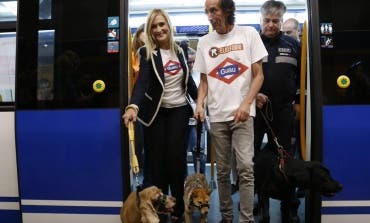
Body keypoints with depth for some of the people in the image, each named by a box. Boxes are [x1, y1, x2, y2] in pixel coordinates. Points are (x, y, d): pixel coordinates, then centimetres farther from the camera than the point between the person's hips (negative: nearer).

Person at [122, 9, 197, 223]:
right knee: (156, 161, 2)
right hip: (156, 112, -2)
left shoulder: (179, 51, 6)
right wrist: (133, 106, -37)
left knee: (177, 158, 1)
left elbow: (189, 81, 14)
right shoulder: (147, 53, -6)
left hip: (179, 110, 3)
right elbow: (142, 81, -21)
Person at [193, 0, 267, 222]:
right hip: (216, 116, 3)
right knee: (223, 170, 9)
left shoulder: (249, 34, 2)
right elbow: (204, 80, 13)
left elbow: (258, 75, 1)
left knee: (245, 168, -10)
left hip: (242, 114, -2)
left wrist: (246, 104, -13)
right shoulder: (204, 42, 9)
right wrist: (200, 104, -5)